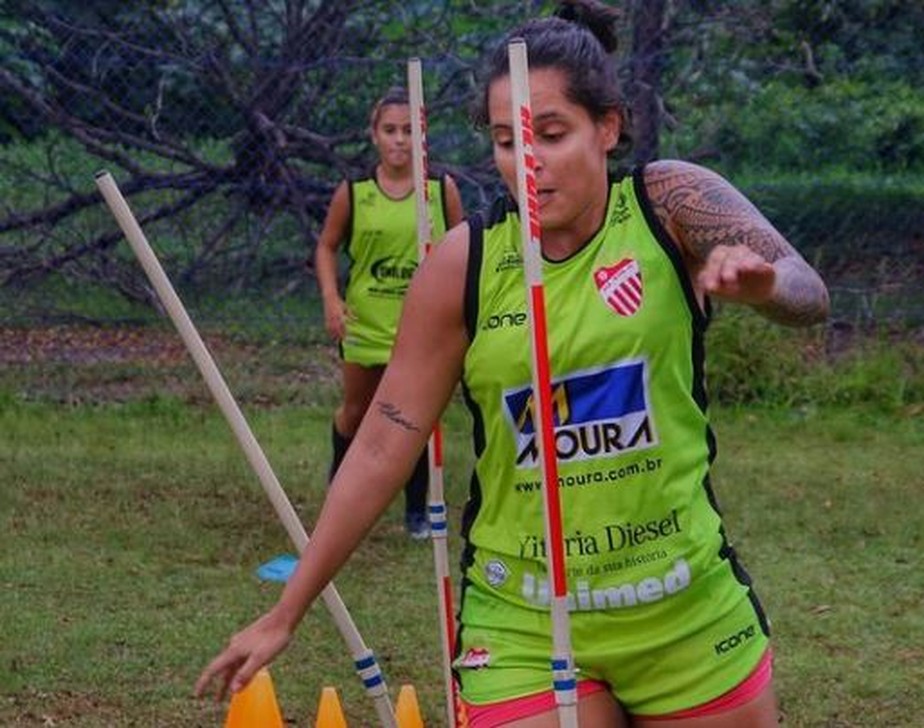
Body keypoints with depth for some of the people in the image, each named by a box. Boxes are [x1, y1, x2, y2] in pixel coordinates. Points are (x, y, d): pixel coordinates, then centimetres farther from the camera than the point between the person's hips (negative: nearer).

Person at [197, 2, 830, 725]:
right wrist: (285, 615, 0)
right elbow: (384, 446, -1)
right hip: (523, 629, 0)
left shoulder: (669, 201, -7)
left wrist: (763, 285, -43)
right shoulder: (463, 264, -6)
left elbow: (808, 296, -18)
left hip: (690, 614, 1)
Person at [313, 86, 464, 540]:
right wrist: (331, 299, -8)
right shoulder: (353, 192, -4)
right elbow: (326, 248, 6)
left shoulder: (442, 189, -4)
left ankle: (417, 509, 14)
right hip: (366, 321, 1)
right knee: (356, 412, 13)